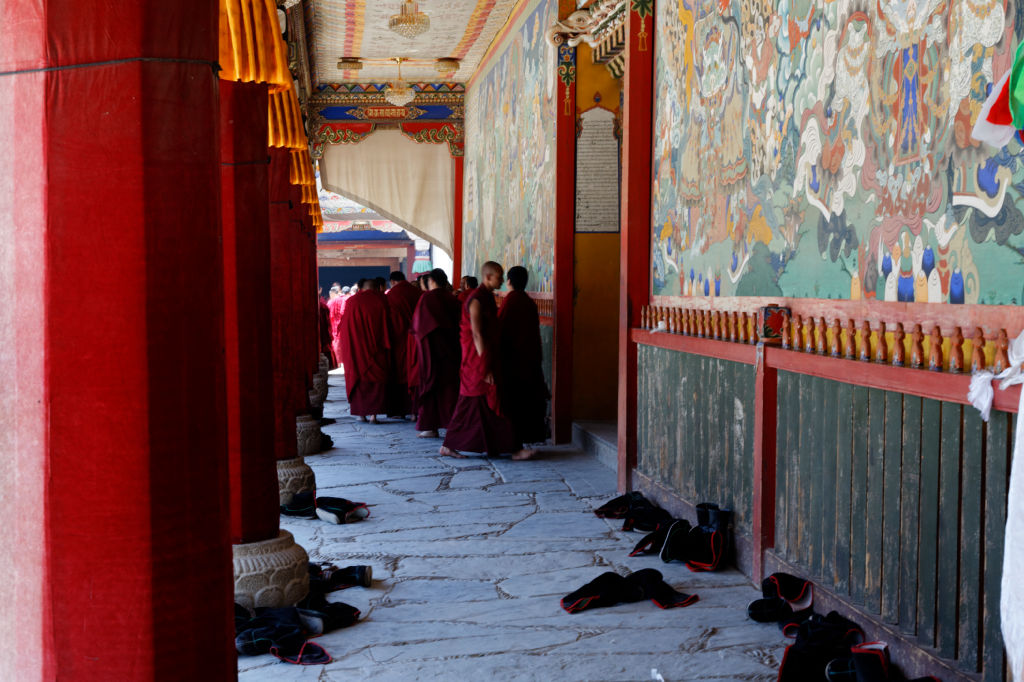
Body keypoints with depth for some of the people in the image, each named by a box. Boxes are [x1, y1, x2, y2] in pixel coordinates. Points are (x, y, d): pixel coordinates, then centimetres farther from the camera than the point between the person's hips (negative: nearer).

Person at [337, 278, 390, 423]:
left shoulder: (351, 302, 1)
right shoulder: (379, 303, -4)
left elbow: (344, 327, 5)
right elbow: (385, 327, -5)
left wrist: (347, 350, 13)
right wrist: (386, 348, 1)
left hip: (355, 350, 2)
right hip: (374, 349, -2)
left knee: (358, 379, 11)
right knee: (376, 380, 3)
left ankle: (361, 412, 12)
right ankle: (373, 413, -7)